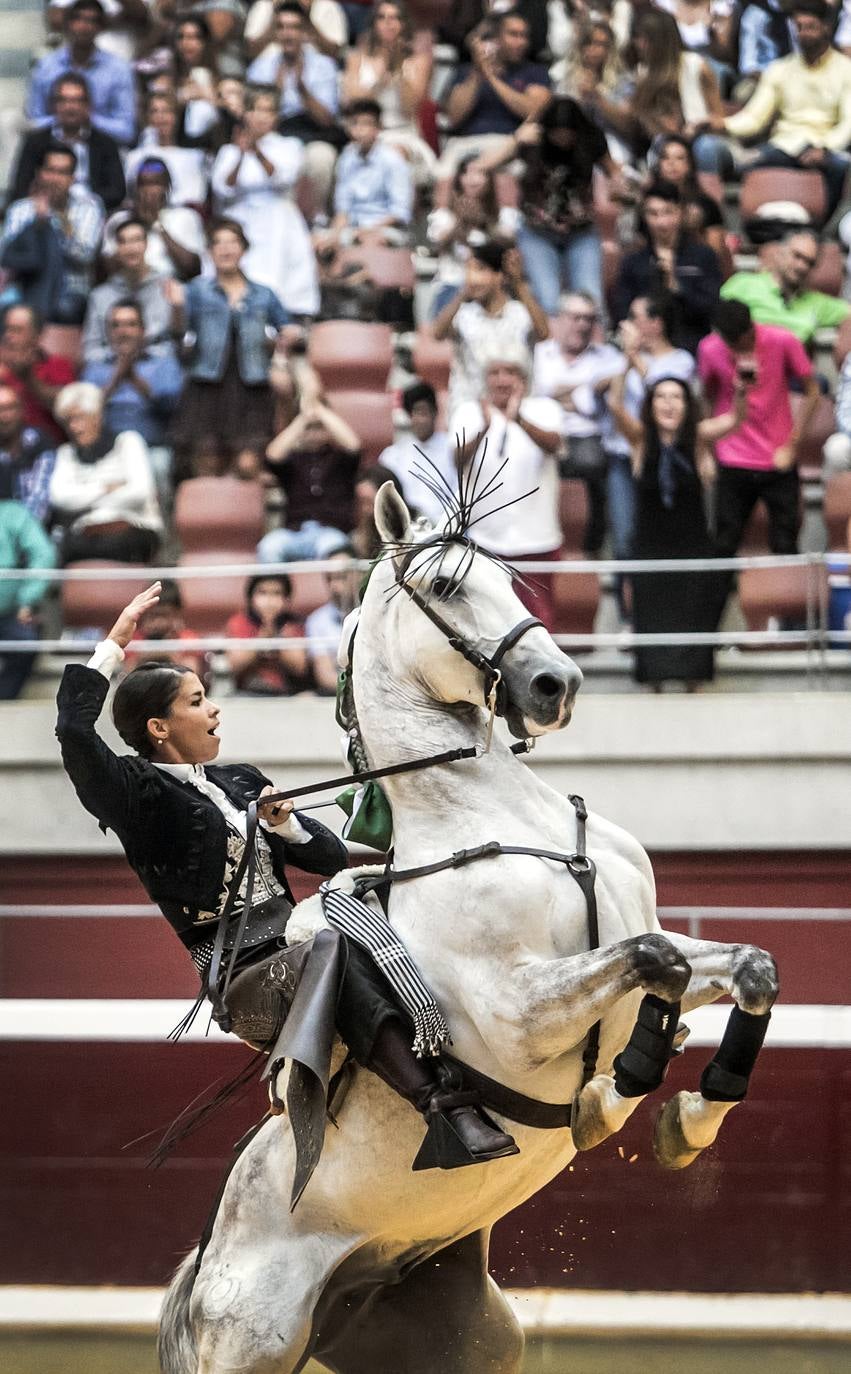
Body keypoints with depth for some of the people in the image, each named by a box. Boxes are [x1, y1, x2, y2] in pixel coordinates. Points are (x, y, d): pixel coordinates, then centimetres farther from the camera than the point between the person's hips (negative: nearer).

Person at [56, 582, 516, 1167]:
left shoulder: (243, 782, 21)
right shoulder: (142, 796, -1)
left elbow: (332, 857, 20)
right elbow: (75, 730, -18)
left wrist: (286, 823, 0)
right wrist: (115, 642, -10)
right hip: (244, 982, -7)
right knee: (331, 947, -36)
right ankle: (442, 1107, -49)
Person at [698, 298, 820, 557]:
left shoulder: (783, 342, -12)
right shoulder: (710, 349, -7)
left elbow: (811, 392, -2)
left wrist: (791, 445, -7)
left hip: (779, 461, -1)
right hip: (732, 464, 1)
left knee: (784, 547, 1)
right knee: (724, 547, 0)